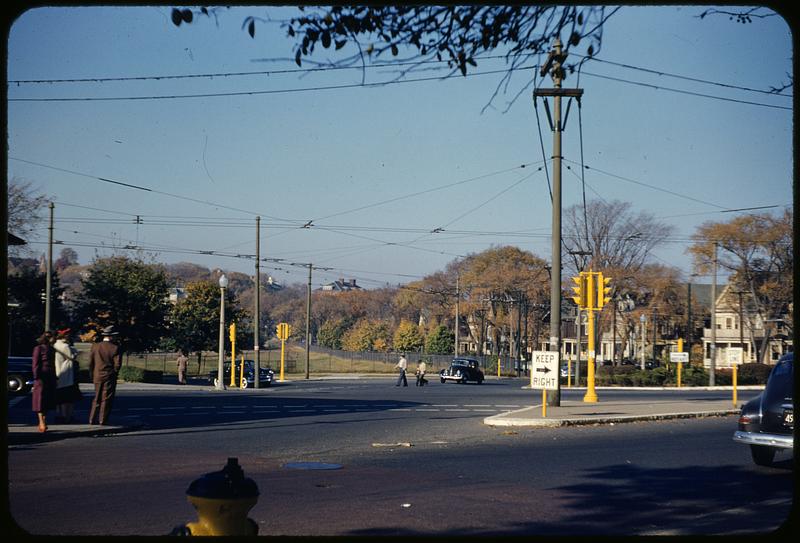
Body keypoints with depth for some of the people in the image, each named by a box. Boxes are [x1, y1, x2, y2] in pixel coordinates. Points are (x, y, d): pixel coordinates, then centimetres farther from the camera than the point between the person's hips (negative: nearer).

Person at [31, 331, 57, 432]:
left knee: (48, 401, 8)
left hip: (51, 378, 7)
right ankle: (41, 422, -10)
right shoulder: (38, 348, -4)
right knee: (41, 400, -7)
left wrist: (54, 378, 15)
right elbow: (35, 364, -8)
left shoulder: (52, 349, 17)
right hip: (41, 376, -7)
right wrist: (36, 378, -15)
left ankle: (44, 422, 17)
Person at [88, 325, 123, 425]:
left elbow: (90, 363, 2)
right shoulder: (116, 348, -10)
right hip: (110, 377, -4)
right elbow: (118, 364, -10)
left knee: (97, 398, 14)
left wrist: (92, 376, 12)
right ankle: (103, 420, 2)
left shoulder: (95, 346, 0)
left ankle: (92, 419, 10)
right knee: (106, 399, 3)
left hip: (97, 377, 4)